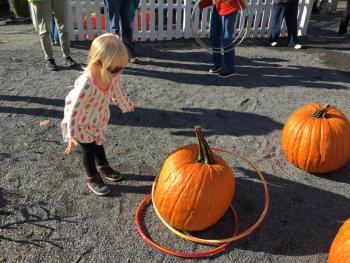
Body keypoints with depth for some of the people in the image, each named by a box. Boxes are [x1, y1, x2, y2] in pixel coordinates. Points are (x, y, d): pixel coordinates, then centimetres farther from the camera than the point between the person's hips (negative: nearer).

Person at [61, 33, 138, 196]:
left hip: (98, 121, 7)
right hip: (82, 125, -6)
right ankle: (93, 179, 28)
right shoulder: (86, 85, -41)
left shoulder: (111, 77, -19)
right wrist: (72, 135, -27)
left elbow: (117, 91, 4)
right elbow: (73, 109, -32)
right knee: (89, 151, 7)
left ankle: (103, 167, 48)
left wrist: (127, 105, 20)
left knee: (98, 144, 26)